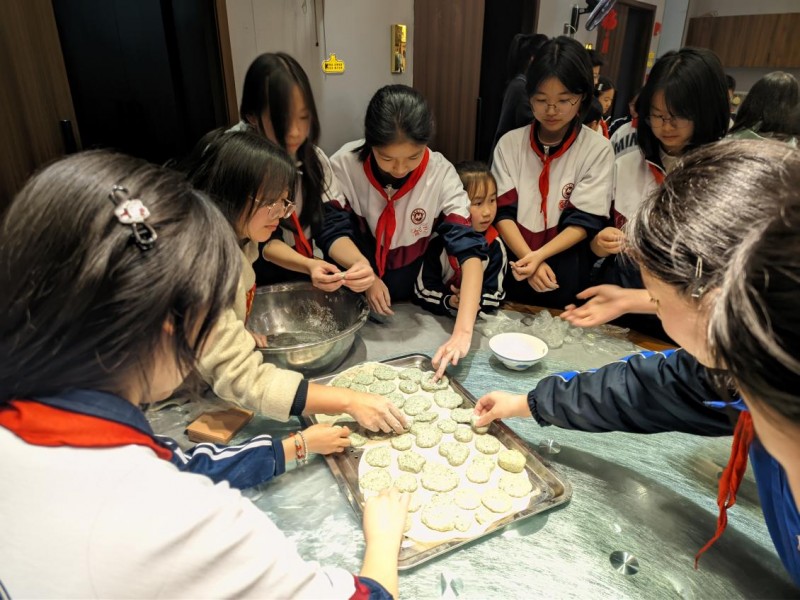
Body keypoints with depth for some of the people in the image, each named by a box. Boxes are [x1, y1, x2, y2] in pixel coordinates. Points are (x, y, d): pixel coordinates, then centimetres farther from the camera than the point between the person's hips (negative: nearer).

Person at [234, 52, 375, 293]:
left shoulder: (314, 158, -4)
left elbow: (329, 226, -10)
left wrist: (359, 261, -30)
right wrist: (308, 266, -36)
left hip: (302, 280, 3)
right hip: (256, 282, -3)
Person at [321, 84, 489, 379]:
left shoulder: (441, 174, -23)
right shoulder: (345, 165, -22)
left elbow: (470, 249, -30)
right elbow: (334, 231, -13)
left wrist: (463, 331, -42)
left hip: (413, 297, 1)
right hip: (355, 290, 0)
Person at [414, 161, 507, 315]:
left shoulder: (495, 246, -6)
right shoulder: (438, 241, -9)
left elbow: (495, 295, -6)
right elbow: (423, 289, -8)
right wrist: (449, 301, -24)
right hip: (434, 315, 0)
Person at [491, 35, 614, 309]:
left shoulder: (597, 149, -5)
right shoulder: (510, 143, 0)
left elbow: (585, 221, -10)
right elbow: (502, 212, -6)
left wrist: (539, 255, -24)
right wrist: (528, 258, -20)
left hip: (566, 277, -1)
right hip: (513, 270, 2)